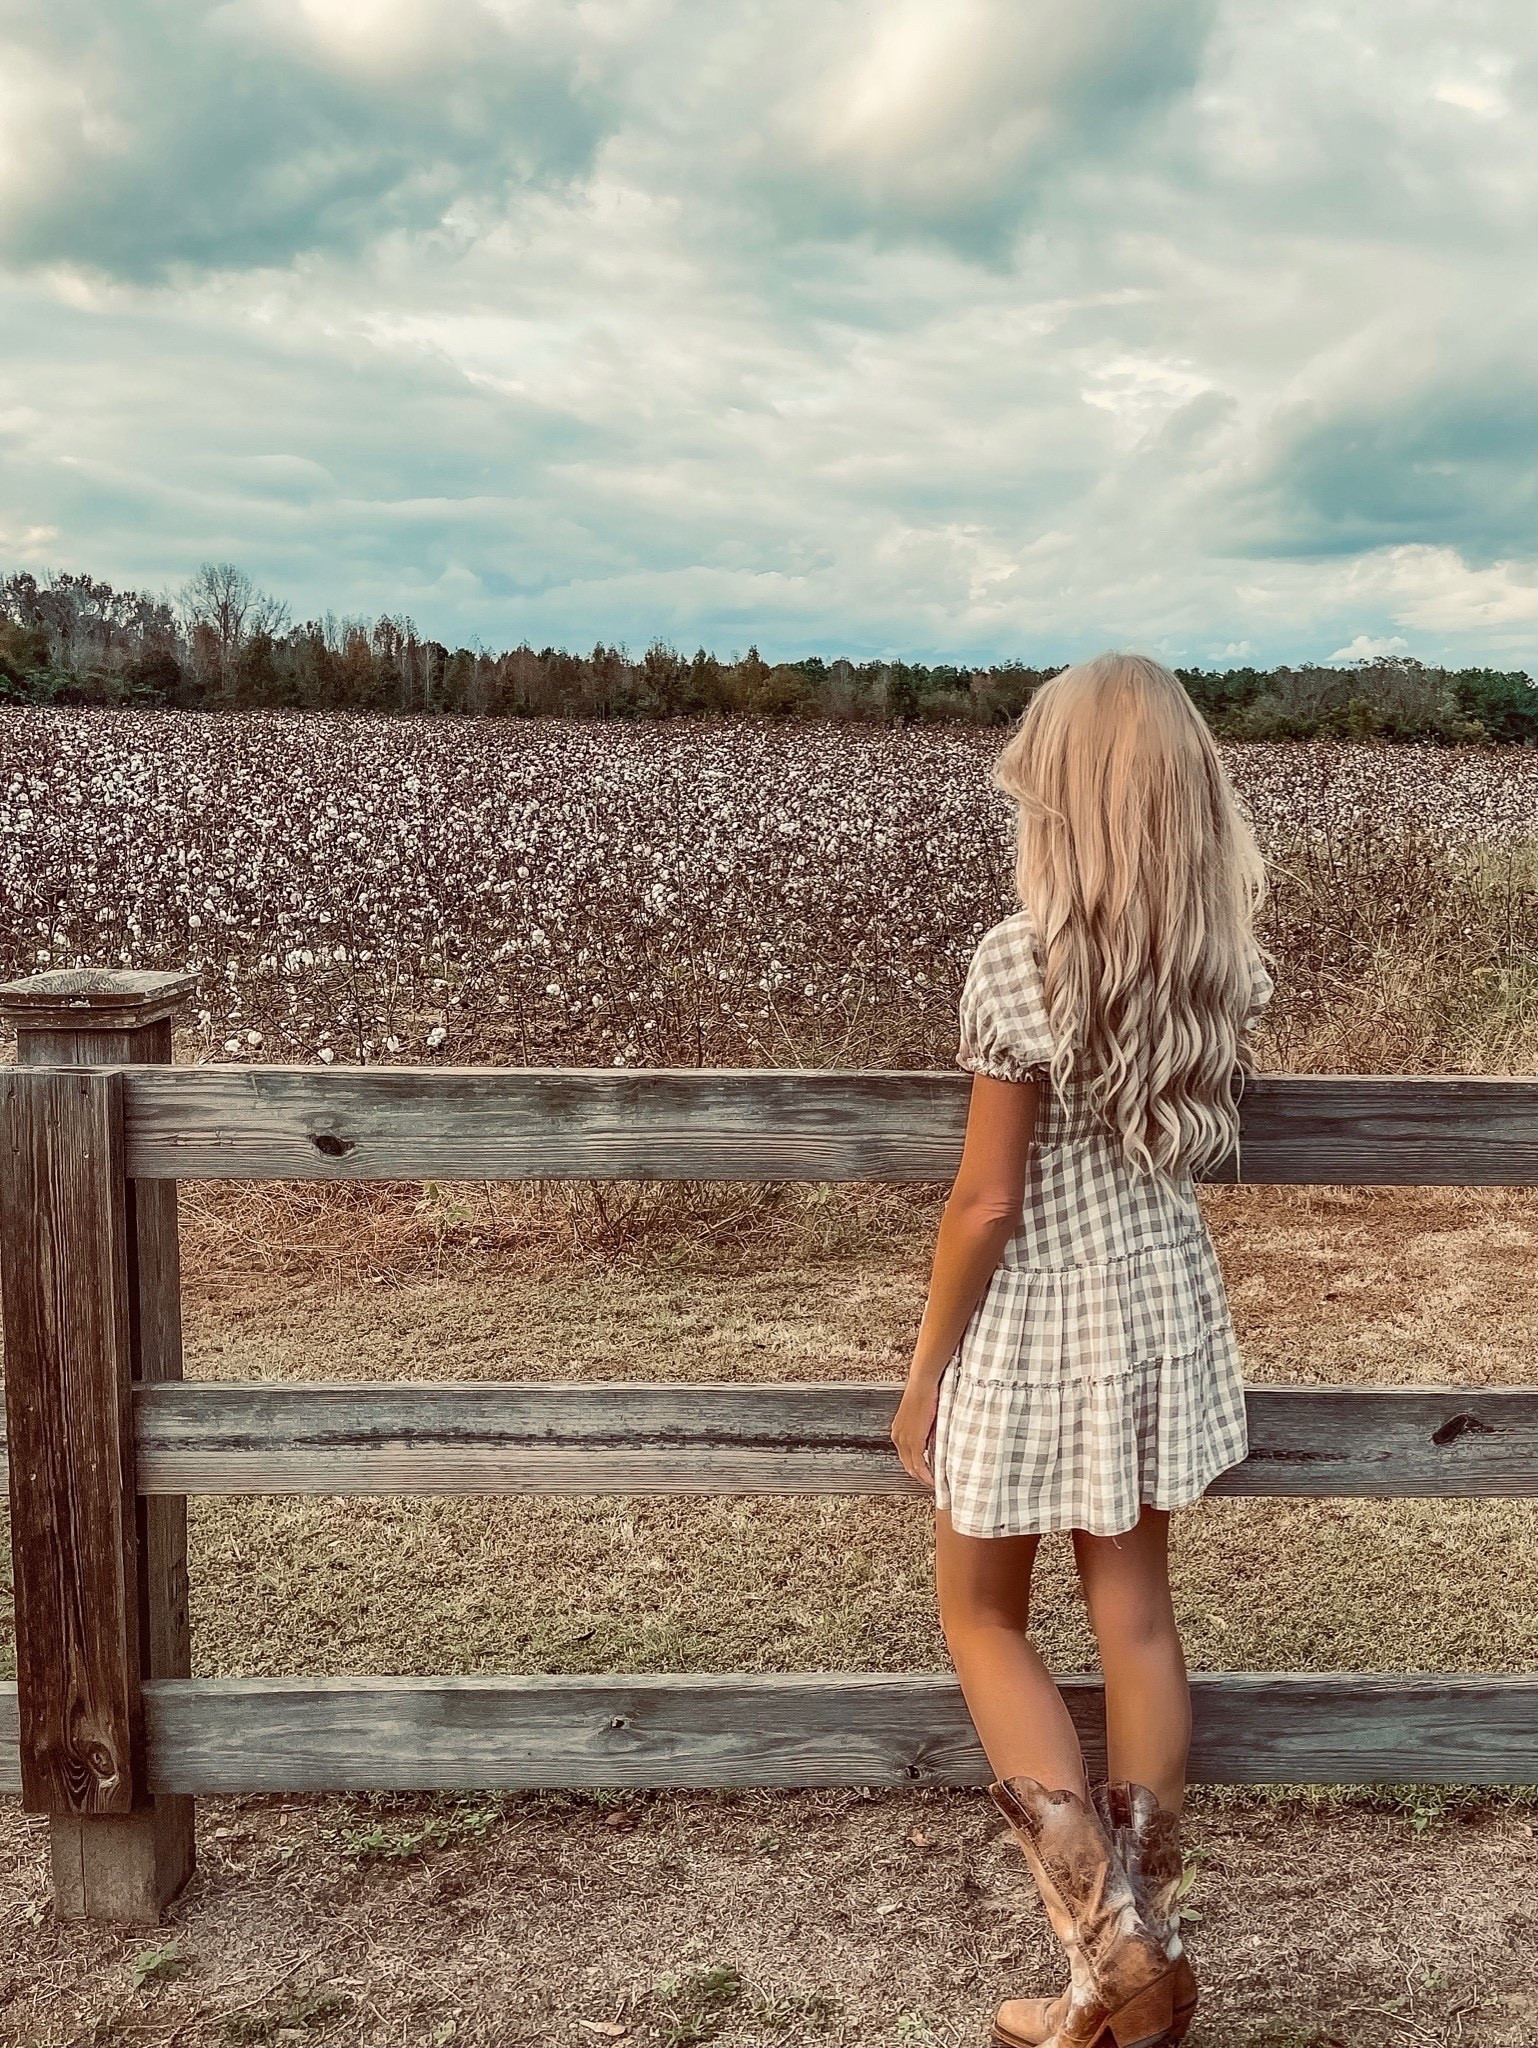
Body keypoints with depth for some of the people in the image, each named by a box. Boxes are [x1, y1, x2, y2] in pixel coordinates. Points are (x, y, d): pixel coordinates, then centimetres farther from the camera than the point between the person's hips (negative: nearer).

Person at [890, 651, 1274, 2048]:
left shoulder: (1021, 959, -22)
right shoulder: (1220, 957, -3)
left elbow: (988, 1203, -18)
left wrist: (924, 1372, -7)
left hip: (1037, 1330, -6)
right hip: (1164, 1311, 6)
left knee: (983, 1621, 15)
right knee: (1137, 1618, 16)